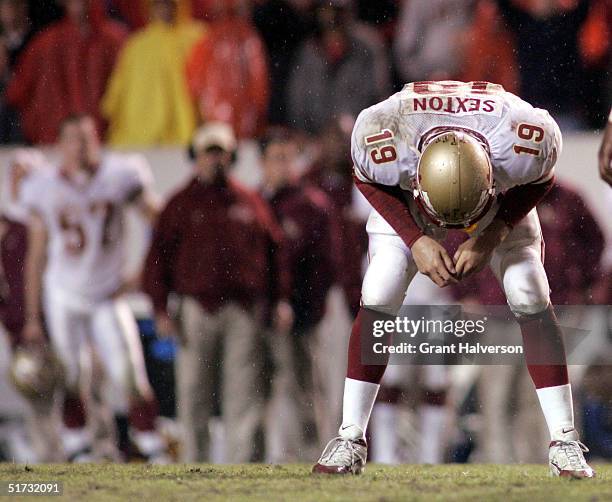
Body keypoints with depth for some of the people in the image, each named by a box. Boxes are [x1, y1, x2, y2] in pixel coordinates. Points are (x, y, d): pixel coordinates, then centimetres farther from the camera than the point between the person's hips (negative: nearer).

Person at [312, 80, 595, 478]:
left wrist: (492, 236, -27)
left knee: (530, 298, -14)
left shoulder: (522, 146, -42)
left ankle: (564, 440, -7)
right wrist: (415, 240, -28)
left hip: (505, 199, 0)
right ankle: (350, 439, -5)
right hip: (404, 202, 0)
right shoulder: (386, 144, -42)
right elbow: (368, 181, -17)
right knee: (378, 299, -14)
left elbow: (542, 180, -16)